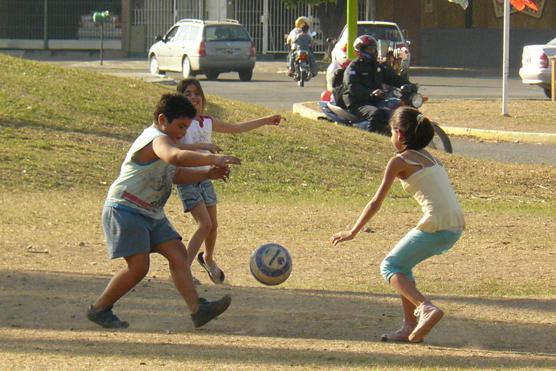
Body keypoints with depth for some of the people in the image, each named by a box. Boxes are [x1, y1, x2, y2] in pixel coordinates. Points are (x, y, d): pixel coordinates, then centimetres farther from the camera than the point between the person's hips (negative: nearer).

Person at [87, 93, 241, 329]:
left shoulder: (162, 140, 17)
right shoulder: (156, 139, -18)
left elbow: (175, 174, 27)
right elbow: (175, 157, -42)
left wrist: (206, 174, 11)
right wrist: (213, 159, -47)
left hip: (152, 215, 10)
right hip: (125, 210, -10)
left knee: (178, 254, -3)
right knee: (139, 265, -16)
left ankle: (197, 309, -10)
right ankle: (99, 310, 0)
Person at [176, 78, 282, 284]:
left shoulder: (208, 122, 9)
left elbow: (236, 128, 20)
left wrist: (266, 121, 22)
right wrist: (202, 146, -35)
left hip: (205, 178, 7)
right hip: (187, 179, -7)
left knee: (213, 224, 14)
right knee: (205, 223, -16)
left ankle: (208, 259, 41)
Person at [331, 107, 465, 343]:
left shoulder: (399, 161, 0)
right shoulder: (429, 158, 20)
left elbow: (376, 202, 1)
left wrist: (352, 232, 8)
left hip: (436, 226, -8)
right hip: (455, 228, 8)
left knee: (389, 267, 7)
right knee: (402, 265, 22)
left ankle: (426, 308, -15)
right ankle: (410, 327, 17)